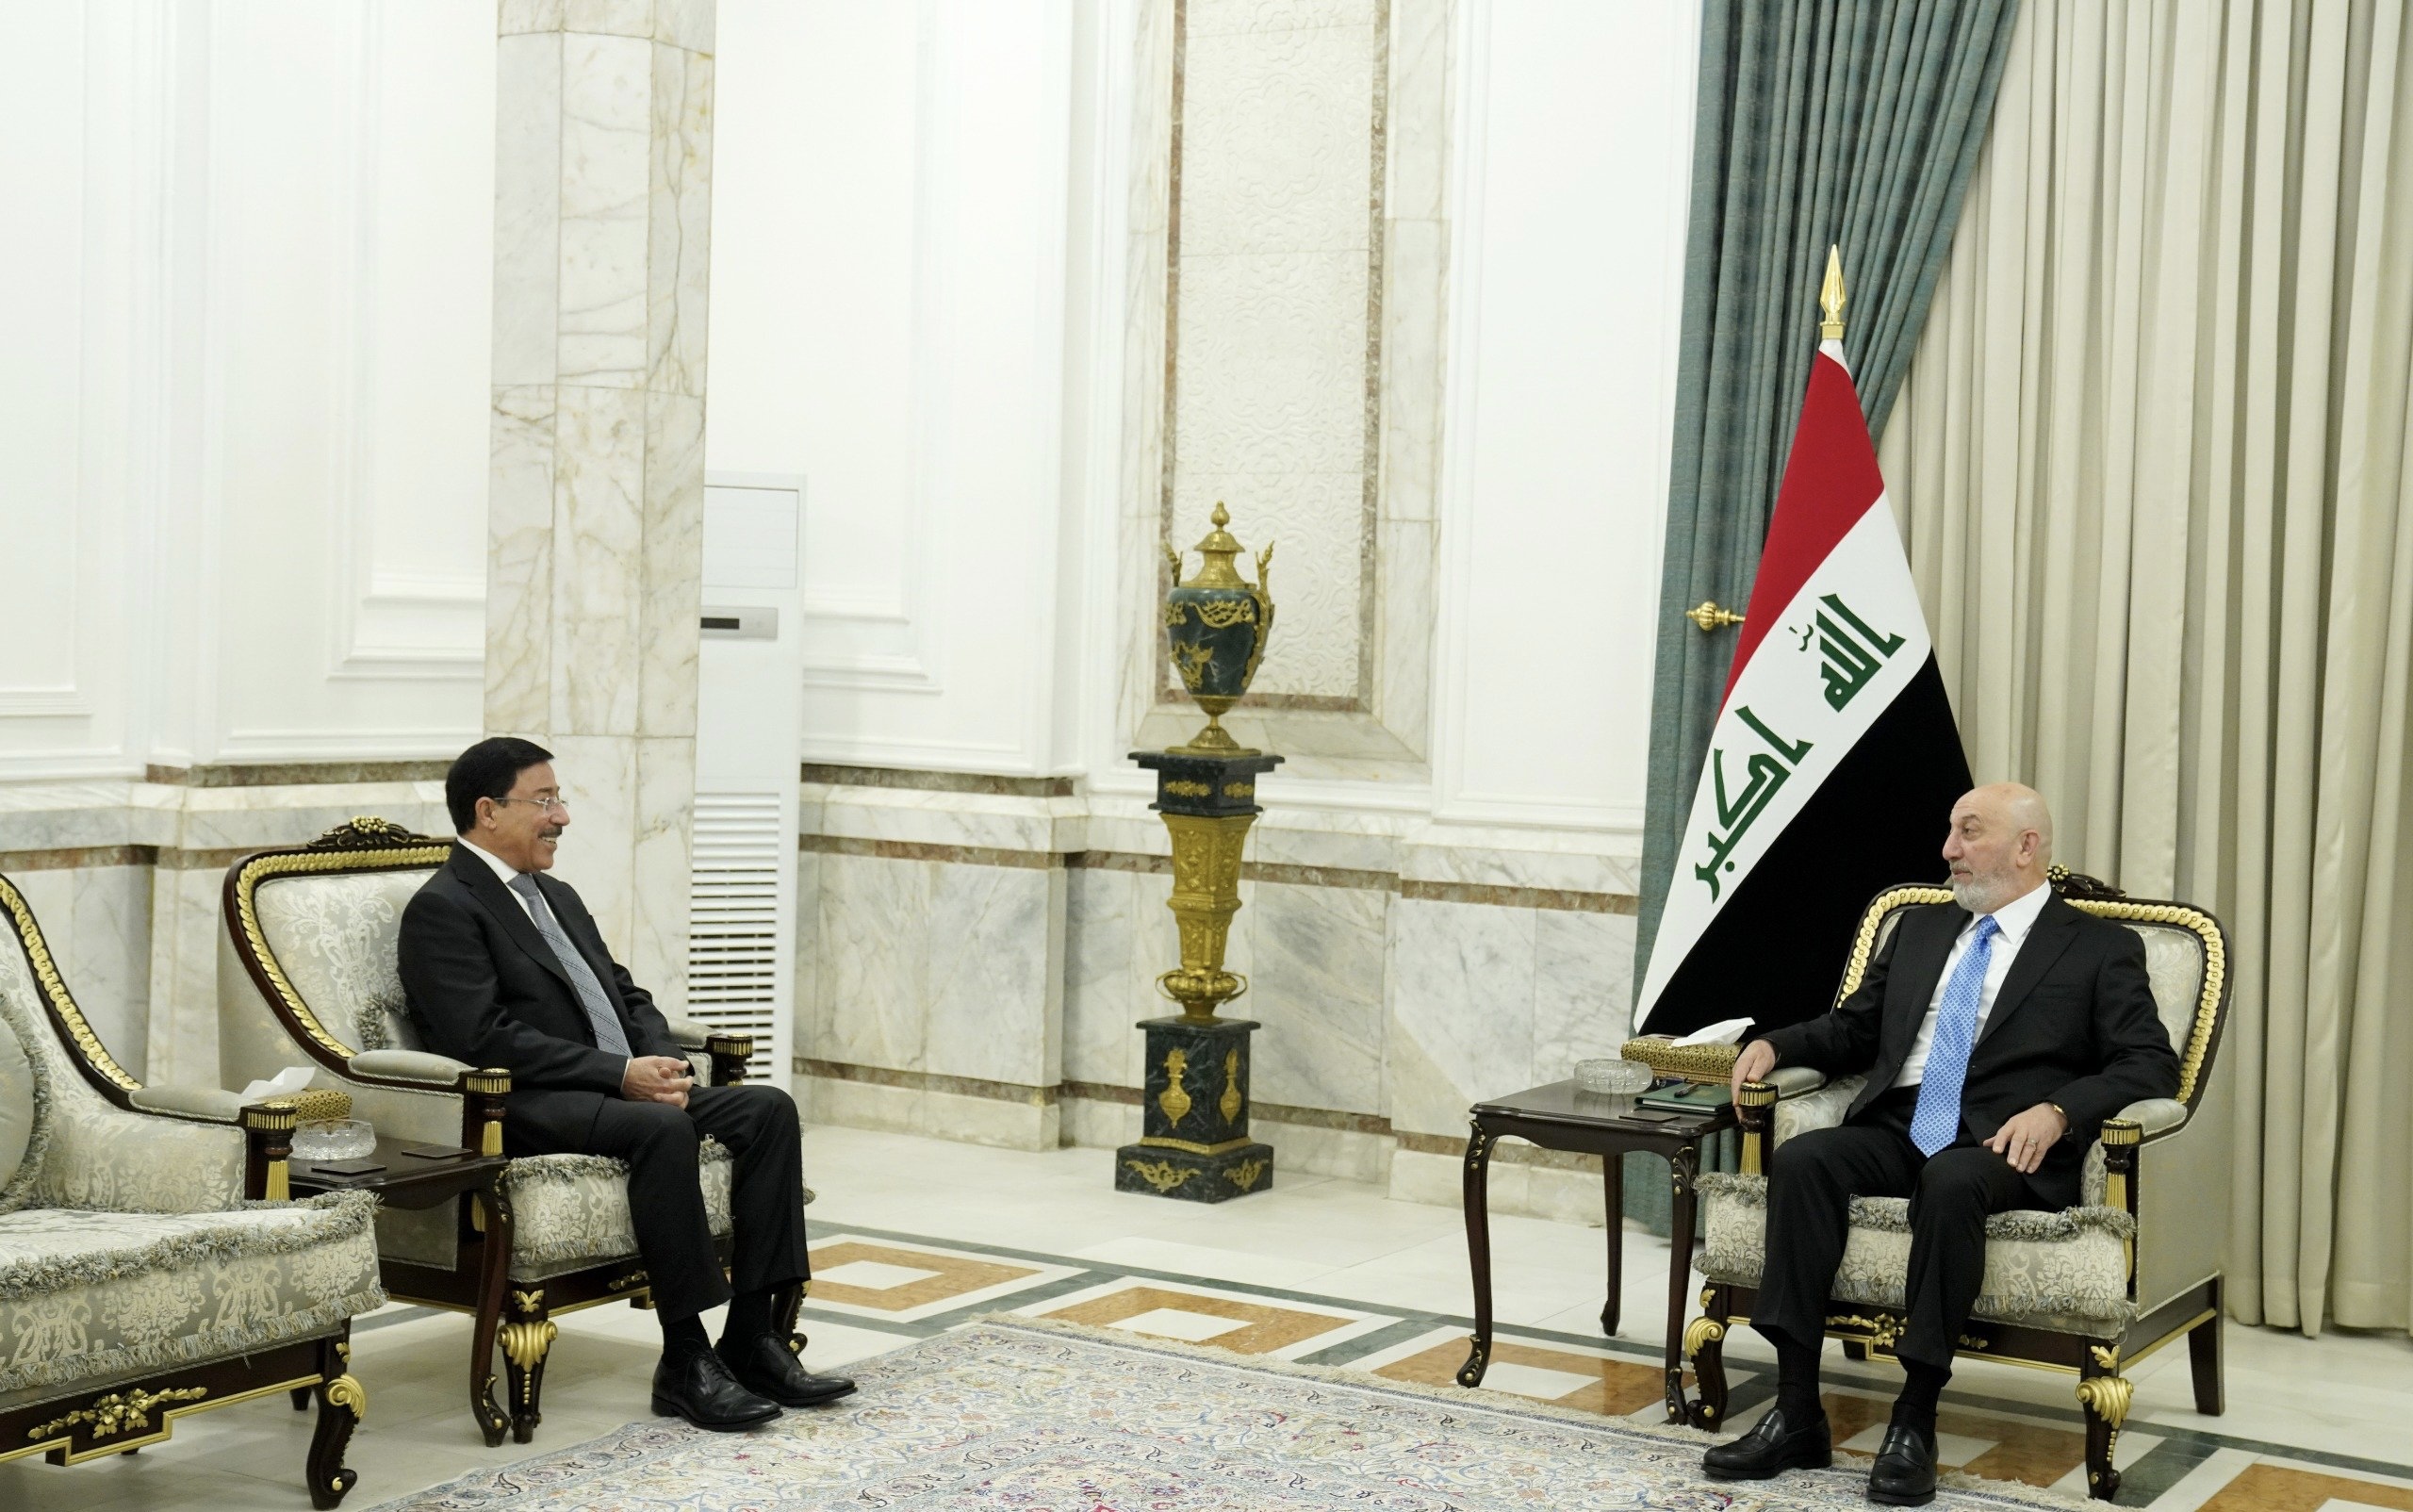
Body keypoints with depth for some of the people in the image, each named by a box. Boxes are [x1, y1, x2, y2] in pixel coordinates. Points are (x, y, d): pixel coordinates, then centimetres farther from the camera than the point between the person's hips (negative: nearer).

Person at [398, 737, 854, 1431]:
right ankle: (685, 1360, -27)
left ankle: (752, 1336, -12)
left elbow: (628, 997, 21)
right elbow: (487, 1039, -17)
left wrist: (663, 1064, -2)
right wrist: (621, 1073, -20)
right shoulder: (443, 909, -5)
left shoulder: (558, 897, 23)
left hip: (625, 1086, 9)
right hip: (526, 1109, -9)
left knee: (769, 1108, -10)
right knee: (664, 1128, -35)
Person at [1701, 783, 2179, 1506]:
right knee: (1800, 1160, -27)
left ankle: (1915, 1420, -29)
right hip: (1895, 1132, 5)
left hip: (2001, 1147, -4)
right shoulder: (1921, 928, 24)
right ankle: (1796, 1413, -27)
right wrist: (1773, 1045, 7)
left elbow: (2152, 1065, -2)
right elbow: (1851, 1031, 27)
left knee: (1951, 1183, -39)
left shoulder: (2101, 949, 8)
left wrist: (2059, 1109, -19)